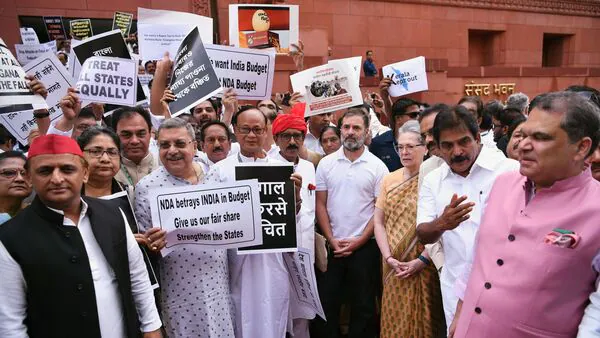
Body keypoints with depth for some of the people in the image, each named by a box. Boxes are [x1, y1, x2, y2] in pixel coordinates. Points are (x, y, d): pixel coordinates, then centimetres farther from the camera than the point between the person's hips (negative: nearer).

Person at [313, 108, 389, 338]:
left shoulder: (377, 166, -2)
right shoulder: (326, 163, 3)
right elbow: (320, 204, 3)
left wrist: (359, 241, -9)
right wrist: (332, 240, -4)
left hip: (364, 246, -1)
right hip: (331, 245, 2)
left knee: (363, 305, 9)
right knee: (326, 302, 9)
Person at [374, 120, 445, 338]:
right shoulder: (389, 179, 7)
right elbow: (378, 221, 5)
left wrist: (422, 260, -15)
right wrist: (388, 257, -5)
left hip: (423, 268, -4)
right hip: (394, 267, 4)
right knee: (393, 320, 12)